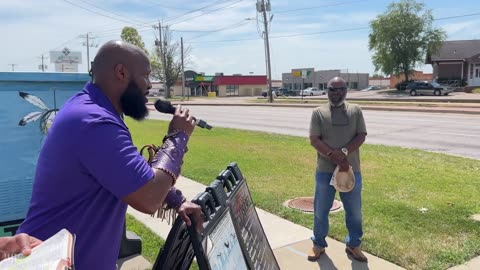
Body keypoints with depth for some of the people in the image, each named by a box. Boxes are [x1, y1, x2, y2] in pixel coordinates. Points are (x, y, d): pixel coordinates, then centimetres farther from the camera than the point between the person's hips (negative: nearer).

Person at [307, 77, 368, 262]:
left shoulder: (355, 111, 4)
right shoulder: (318, 112, 0)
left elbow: (361, 136, -3)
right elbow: (314, 140, -7)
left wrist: (344, 152, -18)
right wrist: (334, 156, -19)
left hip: (351, 169, 1)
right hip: (325, 170, -1)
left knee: (354, 210, 13)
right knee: (321, 210, 10)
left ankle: (353, 245, 32)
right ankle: (318, 244, 29)